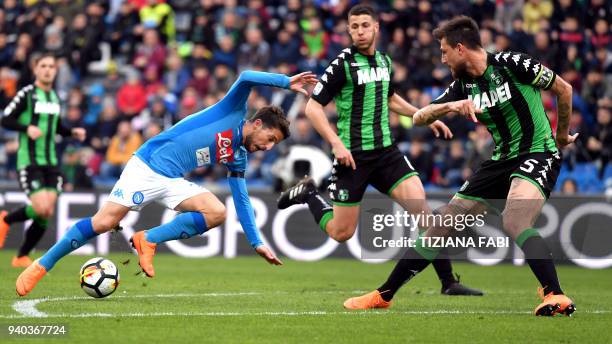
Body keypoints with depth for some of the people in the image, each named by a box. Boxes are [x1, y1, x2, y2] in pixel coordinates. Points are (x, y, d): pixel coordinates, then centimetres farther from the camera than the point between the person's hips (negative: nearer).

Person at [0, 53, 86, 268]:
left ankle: (22, 257, 15)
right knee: (42, 209, -18)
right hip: (29, 162, -6)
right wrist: (27, 128, -25)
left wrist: (73, 132, 8)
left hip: (50, 162, 7)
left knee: (46, 214, 0)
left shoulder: (54, 97, 13)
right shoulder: (26, 94, -8)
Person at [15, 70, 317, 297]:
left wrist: (256, 243, 15)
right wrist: (287, 82, -21)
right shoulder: (233, 113, -4)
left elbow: (241, 200, 20)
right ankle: (41, 266, -2)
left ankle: (149, 240, -6)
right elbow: (245, 78, -20)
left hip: (173, 182, 7)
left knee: (217, 213, -15)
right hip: (147, 165, -7)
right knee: (104, 222, -15)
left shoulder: (237, 158, 13)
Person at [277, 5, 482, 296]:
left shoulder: (384, 61, 9)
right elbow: (313, 107, -11)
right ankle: (307, 194, 30)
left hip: (386, 151, 5)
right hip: (352, 156, -5)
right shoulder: (343, 64, -11)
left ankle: (448, 282, -8)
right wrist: (336, 143, -21)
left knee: (423, 210, -12)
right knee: (341, 233, 2)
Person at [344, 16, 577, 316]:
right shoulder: (463, 85, 6)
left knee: (513, 222, -35)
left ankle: (557, 297, -40)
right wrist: (449, 106, -18)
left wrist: (562, 135, 11)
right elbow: (419, 118, 4)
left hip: (538, 154, -7)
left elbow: (564, 90, -3)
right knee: (443, 225, 7)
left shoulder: (512, 64, -14)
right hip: (502, 160, 7)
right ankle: (383, 295, 16)